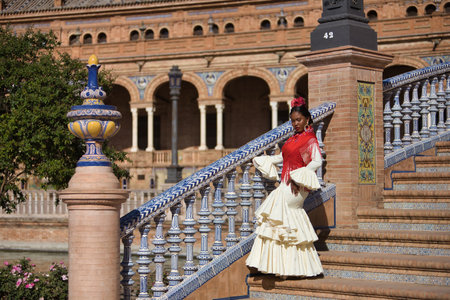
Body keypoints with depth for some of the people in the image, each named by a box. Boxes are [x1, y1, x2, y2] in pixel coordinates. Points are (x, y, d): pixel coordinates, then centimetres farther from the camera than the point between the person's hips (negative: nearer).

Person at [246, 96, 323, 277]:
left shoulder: (310, 140, -7)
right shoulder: (293, 139, 17)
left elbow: (317, 162, -21)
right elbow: (284, 157, 31)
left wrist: (298, 178, -25)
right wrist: (265, 161, 22)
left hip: (297, 186, -8)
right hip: (287, 184, 8)